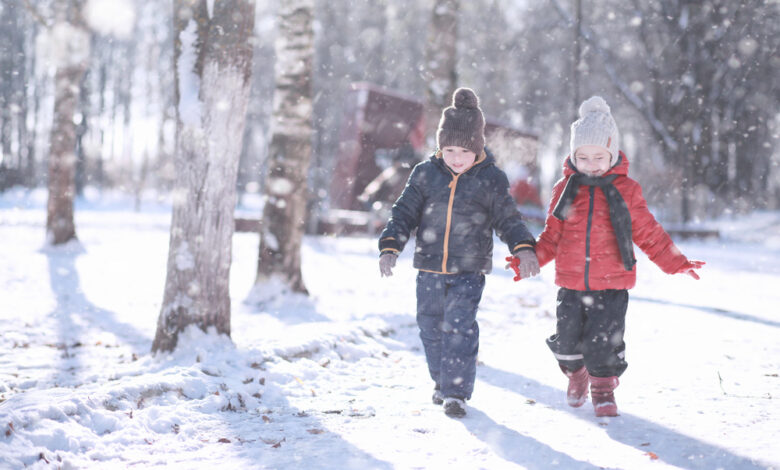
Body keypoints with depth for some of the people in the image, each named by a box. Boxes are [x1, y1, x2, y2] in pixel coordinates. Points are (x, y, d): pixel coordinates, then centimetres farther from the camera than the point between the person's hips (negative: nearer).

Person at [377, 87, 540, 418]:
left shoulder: (491, 179, -3)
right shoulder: (425, 174, 1)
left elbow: (508, 219, 2)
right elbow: (404, 213, 3)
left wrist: (523, 249, -14)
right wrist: (389, 247, -9)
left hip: (469, 271, -3)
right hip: (429, 269, 3)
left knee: (459, 328, -12)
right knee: (431, 328, 13)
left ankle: (457, 392, -3)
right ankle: (441, 381, 34)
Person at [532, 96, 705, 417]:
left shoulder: (626, 190, 0)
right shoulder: (565, 188, 3)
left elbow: (648, 233, 7)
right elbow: (553, 235, 10)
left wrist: (677, 263, 1)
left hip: (612, 284, -2)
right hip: (571, 282, 2)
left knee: (604, 341, -8)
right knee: (567, 338, 7)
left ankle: (604, 389, 14)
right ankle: (576, 376, 37)